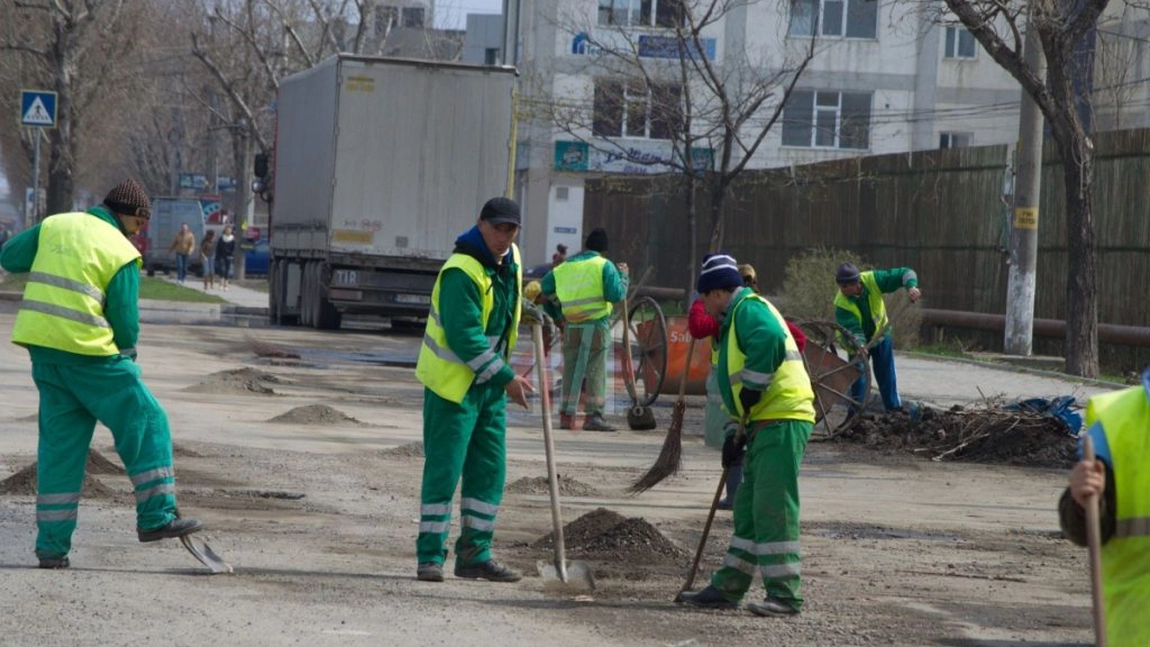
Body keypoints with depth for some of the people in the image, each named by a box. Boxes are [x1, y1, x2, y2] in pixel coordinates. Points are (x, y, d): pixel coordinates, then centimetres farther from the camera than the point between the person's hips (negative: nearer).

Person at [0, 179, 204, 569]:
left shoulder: (54, 225, 9)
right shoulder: (121, 253, -5)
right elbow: (126, 322, -4)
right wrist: (127, 352, 15)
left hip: (42, 348, 6)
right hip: (89, 352, -6)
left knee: (60, 442, 11)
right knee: (146, 423, 3)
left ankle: (52, 545, 8)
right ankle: (156, 517, -3)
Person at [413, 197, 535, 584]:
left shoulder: (510, 261, 7)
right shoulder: (462, 272, -21)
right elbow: (464, 336, -25)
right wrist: (506, 377, -23)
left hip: (489, 386, 8)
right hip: (453, 383, -8)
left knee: (489, 472, 9)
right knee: (443, 470, -6)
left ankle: (475, 555, 16)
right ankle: (430, 556, -1)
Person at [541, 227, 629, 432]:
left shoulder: (563, 267, 11)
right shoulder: (604, 266, -4)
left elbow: (543, 291, 14)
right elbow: (616, 294, -13)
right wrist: (622, 275, 2)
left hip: (571, 327, 4)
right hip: (596, 326, -4)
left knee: (571, 371, 10)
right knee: (596, 372, -2)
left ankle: (566, 415, 10)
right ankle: (594, 415, -7)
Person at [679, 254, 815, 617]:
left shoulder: (749, 308, -7)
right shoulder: (739, 316, 26)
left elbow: (770, 342, -29)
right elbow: (736, 378, 29)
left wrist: (752, 389, -20)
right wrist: (737, 433, 23)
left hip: (783, 420, -11)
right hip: (767, 422, 11)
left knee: (773, 508, -11)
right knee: (748, 508, 14)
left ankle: (785, 595, -11)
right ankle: (728, 588, 20)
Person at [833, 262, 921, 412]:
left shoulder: (872, 280, -27)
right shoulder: (842, 304, -30)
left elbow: (906, 274, -23)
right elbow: (852, 328, -35)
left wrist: (911, 286, -43)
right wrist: (859, 344, -54)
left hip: (881, 334, 2)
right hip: (857, 342, -2)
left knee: (887, 377, 8)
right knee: (858, 379, -2)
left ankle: (895, 410, 18)